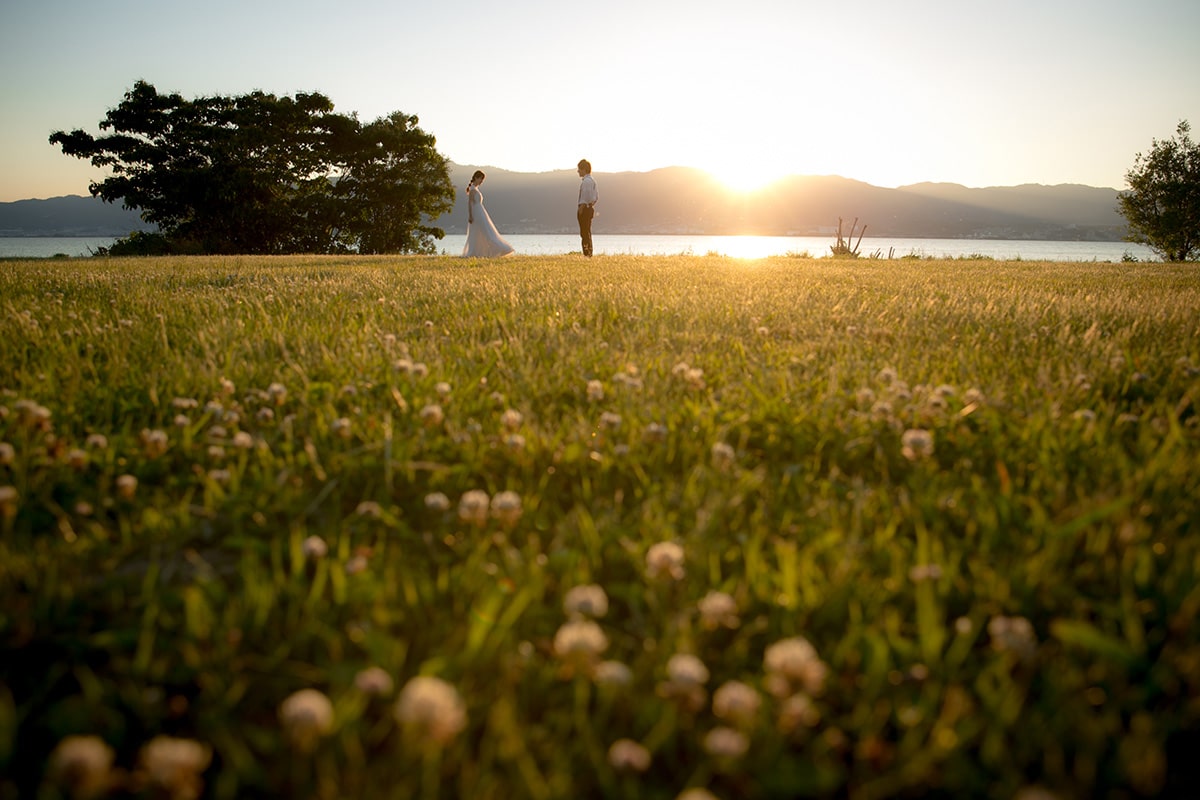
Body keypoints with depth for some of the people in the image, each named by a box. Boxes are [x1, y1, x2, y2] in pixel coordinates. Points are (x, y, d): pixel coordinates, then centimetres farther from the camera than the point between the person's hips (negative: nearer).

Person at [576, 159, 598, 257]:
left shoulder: (586, 181, -15)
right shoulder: (592, 180, 17)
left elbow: (585, 198, -21)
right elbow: (597, 197, 20)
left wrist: (580, 210, -18)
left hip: (585, 208, -10)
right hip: (590, 208, 10)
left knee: (585, 233, -8)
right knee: (587, 233, 16)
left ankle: (587, 254, -9)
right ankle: (589, 254, 22)